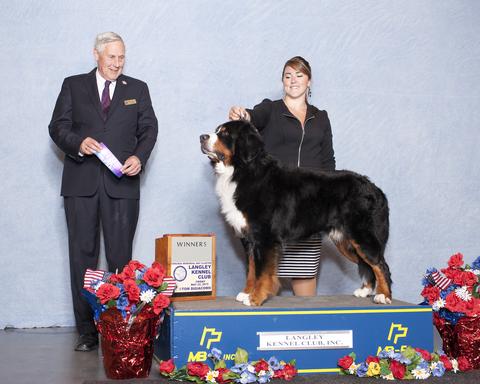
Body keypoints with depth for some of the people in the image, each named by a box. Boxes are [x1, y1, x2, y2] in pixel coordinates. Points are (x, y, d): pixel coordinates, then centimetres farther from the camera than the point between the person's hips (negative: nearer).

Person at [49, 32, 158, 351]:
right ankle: (87, 330, 7)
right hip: (81, 183, 0)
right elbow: (58, 127, 6)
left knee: (120, 257, 0)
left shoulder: (137, 89, 13)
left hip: (122, 184, 0)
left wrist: (139, 157, -9)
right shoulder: (73, 86, 11)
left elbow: (149, 128, 9)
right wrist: (78, 143, -14)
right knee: (83, 256, 1)